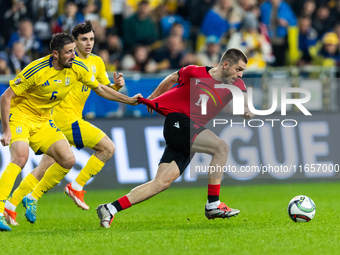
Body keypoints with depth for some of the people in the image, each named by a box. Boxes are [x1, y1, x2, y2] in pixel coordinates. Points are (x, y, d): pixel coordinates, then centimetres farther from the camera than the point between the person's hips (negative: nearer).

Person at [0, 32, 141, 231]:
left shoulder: (77, 69, -8)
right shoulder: (37, 70, -25)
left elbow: (100, 89, 10)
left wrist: (130, 100, 7)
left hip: (43, 121, 7)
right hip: (19, 114, -7)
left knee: (68, 160, -7)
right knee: (20, 157, -31)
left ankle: (33, 199, 9)